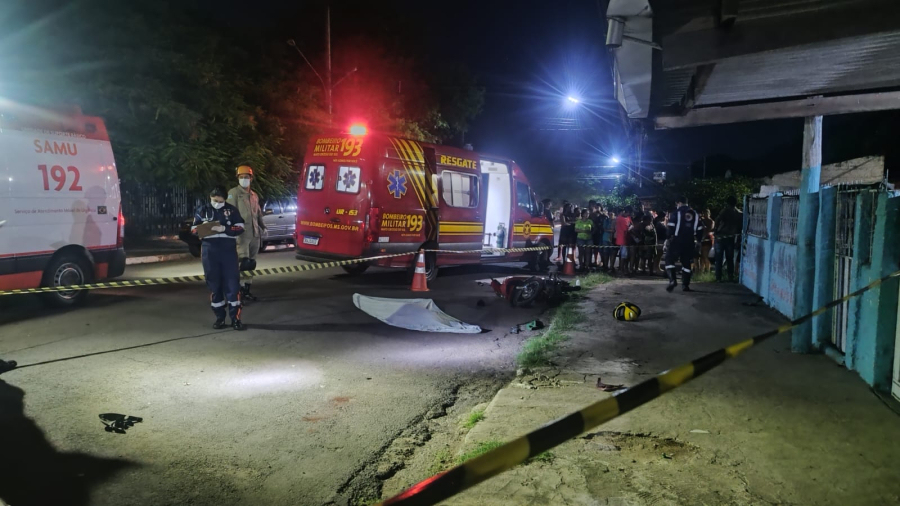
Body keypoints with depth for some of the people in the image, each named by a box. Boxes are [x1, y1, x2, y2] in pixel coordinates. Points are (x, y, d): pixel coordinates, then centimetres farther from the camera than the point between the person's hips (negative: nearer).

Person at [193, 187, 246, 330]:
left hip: (228, 249, -1)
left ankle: (235, 318, -1)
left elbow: (240, 228, -2)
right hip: (209, 250, 2)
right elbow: (194, 229, 8)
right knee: (214, 284, 6)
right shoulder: (202, 210, 8)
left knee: (232, 283, -4)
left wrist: (224, 229, -17)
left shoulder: (231, 210, 5)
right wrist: (203, 228, -13)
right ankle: (219, 318, 16)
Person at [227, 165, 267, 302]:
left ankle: (247, 289, 19)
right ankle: (240, 290, -9)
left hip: (255, 234, 7)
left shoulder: (254, 195, 19)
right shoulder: (233, 193, -2)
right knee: (244, 263, -14)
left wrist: (263, 227, 15)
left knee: (251, 264, 10)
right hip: (241, 234, -7)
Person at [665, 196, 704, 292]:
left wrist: (668, 236, 5)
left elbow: (671, 228, -11)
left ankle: (672, 280, -15)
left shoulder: (676, 213, -4)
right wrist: (695, 239, 23)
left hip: (677, 241, -5)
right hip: (690, 243, 5)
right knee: (686, 263, 13)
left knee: (669, 259, 3)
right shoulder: (695, 214, 12)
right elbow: (700, 230, 12)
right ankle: (685, 285, 8)